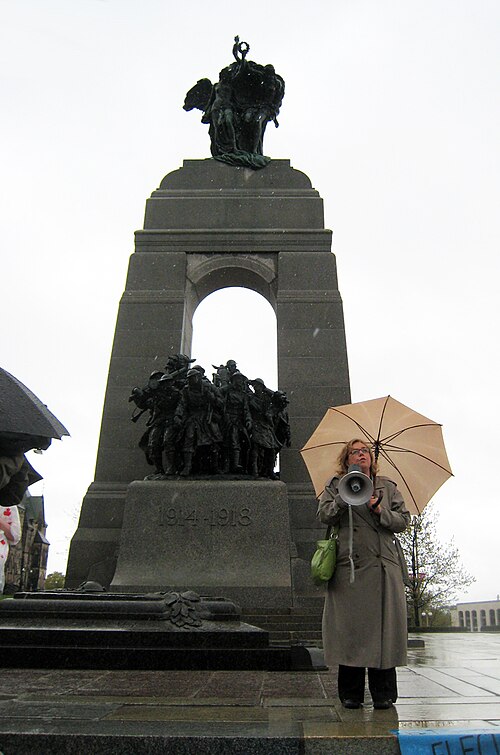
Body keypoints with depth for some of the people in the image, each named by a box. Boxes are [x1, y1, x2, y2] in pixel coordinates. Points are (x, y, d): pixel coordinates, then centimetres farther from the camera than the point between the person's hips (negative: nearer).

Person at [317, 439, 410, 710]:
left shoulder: (387, 487, 16)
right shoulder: (336, 486, 12)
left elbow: (403, 520, 10)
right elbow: (324, 515, -1)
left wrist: (381, 511, -7)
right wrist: (345, 497, -15)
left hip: (383, 565, 2)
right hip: (349, 566, -1)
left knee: (383, 625, 0)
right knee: (349, 626, -2)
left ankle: (383, 693, 12)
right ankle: (351, 693, 11)